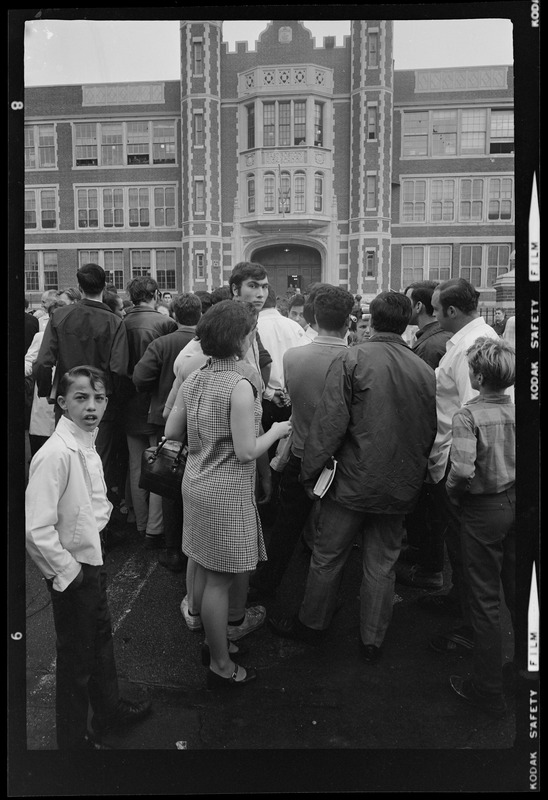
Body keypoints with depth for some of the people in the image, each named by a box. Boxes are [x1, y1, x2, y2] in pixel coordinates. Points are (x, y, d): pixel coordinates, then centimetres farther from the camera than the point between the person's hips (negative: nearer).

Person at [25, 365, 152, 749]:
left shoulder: (87, 446, 0)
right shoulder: (55, 454, -27)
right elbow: (36, 530, -29)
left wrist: (99, 516, 3)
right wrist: (66, 571, -19)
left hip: (93, 559, 8)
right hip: (72, 570, -8)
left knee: (101, 636, 26)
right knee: (75, 656, 11)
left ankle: (110, 709, 49)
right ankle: (75, 737, 34)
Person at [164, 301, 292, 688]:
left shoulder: (194, 380, 2)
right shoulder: (240, 387, -21)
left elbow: (171, 432, 7)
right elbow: (246, 452, -21)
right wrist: (277, 431, -5)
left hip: (197, 484, 8)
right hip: (226, 493, -8)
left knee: (205, 571, 20)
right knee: (220, 580, 5)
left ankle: (213, 641, 39)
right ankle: (221, 666, 20)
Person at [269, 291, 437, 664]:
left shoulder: (351, 359, -13)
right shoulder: (426, 371, -1)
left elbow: (330, 423, -16)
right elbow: (432, 433, 6)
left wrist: (311, 472, -6)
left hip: (354, 481, -3)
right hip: (401, 488, 4)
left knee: (328, 557, 14)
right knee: (382, 565, 15)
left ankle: (312, 624, 32)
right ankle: (373, 641, 28)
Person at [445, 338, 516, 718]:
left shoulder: (467, 416, -20)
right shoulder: (518, 409, -4)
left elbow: (462, 470, -28)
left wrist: (452, 491, -8)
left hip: (484, 510, -6)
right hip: (517, 504, 6)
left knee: (485, 600, 7)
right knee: (517, 591, 21)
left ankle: (489, 689, 20)